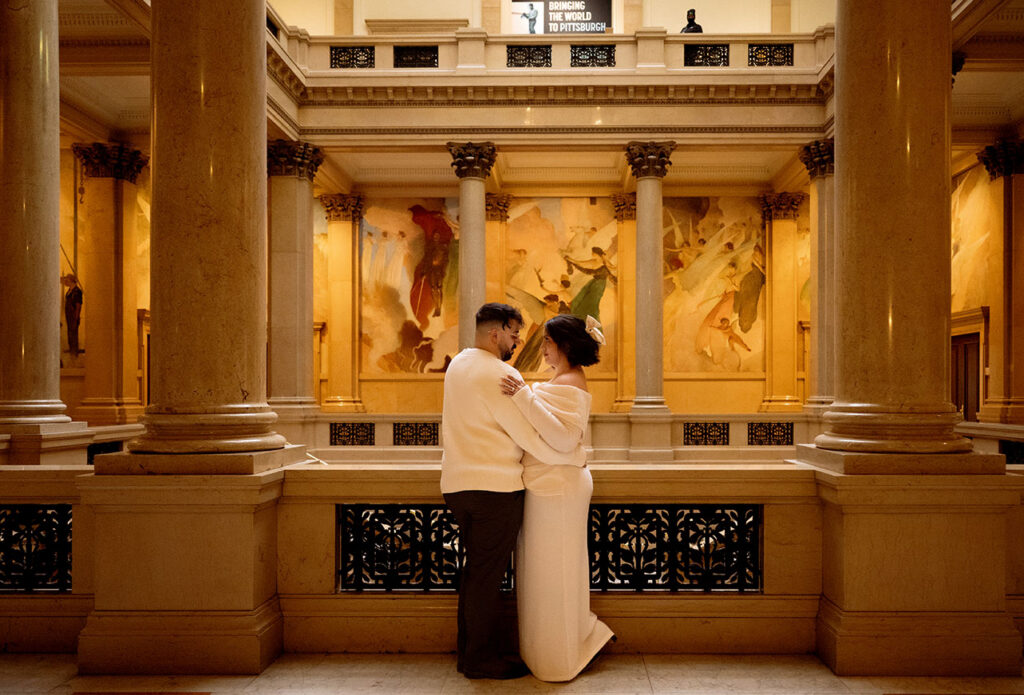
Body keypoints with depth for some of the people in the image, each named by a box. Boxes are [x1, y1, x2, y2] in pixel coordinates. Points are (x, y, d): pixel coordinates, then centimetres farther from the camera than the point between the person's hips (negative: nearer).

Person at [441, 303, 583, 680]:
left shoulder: (458, 365, 14)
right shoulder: (499, 374, -16)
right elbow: (532, 436, -16)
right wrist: (577, 456, -5)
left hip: (458, 484, 9)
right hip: (494, 487, -9)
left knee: (475, 570, 17)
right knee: (488, 574, 1)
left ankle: (469, 651, 26)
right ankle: (483, 659, 12)